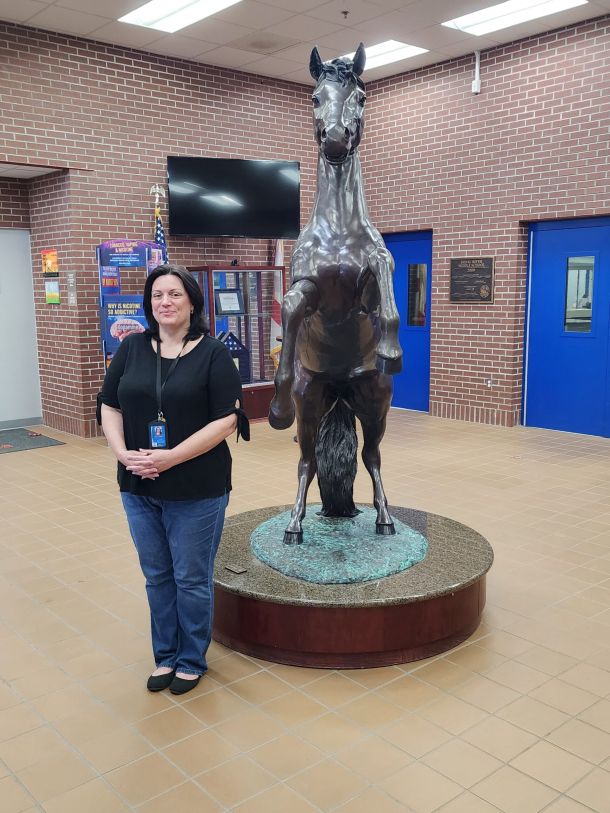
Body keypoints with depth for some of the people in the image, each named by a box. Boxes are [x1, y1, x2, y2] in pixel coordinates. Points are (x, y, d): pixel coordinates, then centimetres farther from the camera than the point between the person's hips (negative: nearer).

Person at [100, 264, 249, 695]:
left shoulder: (213, 353, -8)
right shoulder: (132, 348, 5)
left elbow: (226, 420, -13)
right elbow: (111, 407, 7)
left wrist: (172, 457, -20)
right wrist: (123, 453, -10)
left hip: (197, 489, -4)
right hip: (139, 487, 4)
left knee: (192, 579, 9)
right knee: (157, 577, 16)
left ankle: (192, 661, 28)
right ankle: (165, 656, 34)